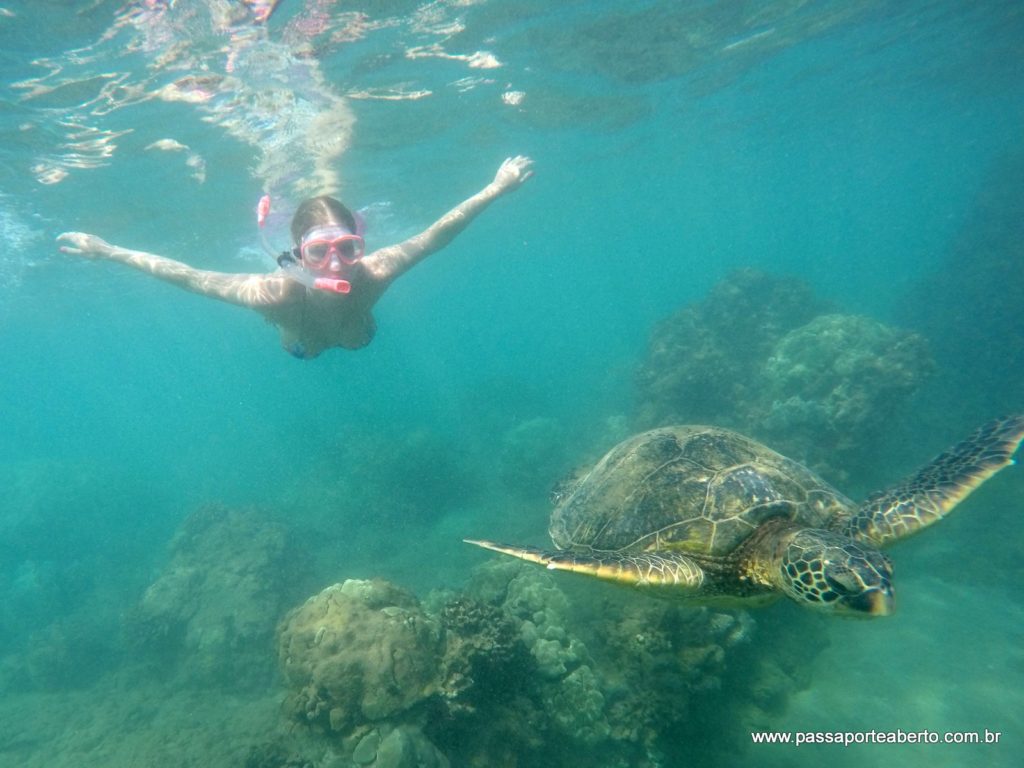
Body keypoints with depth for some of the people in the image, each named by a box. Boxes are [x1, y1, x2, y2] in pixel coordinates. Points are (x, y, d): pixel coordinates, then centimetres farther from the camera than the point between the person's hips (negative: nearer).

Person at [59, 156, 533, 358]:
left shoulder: (372, 275, -48)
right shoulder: (276, 294, -50)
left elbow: (436, 233, -42)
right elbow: (190, 277, -40)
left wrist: (496, 188, -45)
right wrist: (107, 252, -38)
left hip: (359, 334, 0)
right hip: (298, 345, 0)